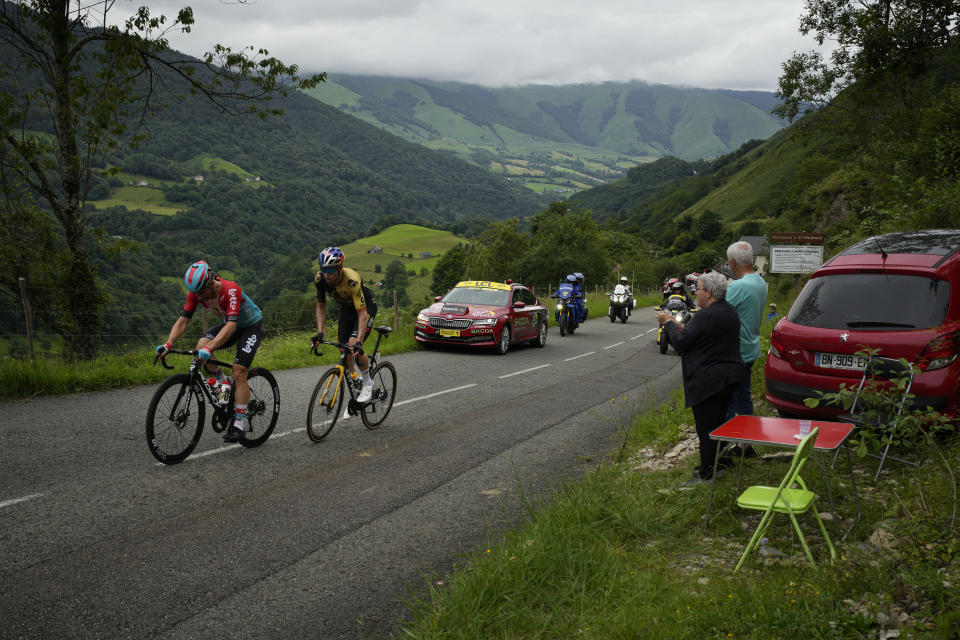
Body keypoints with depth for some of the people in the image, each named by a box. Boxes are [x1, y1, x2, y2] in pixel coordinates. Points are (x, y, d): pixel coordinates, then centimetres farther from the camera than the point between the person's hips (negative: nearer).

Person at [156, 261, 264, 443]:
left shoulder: (231, 290, -36)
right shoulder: (196, 292, -18)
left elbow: (231, 325, -45)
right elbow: (183, 320, -16)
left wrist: (210, 348, -56)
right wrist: (168, 344, -31)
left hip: (251, 325, -6)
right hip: (228, 324, 6)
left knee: (239, 372, -17)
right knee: (201, 345, -22)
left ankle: (239, 423, -8)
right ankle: (223, 383, 2)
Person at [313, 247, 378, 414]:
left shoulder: (351, 280, -38)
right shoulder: (320, 279, -22)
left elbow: (362, 313, -39)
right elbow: (321, 306, -8)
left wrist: (358, 341, -47)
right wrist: (320, 332, -18)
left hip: (366, 307, -5)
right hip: (346, 308, 5)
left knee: (353, 344, -24)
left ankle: (368, 383, -1)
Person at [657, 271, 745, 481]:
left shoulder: (705, 316, -20)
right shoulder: (729, 311, 11)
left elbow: (681, 342, -16)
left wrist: (668, 322, -2)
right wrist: (679, 325, 12)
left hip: (708, 381, -10)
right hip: (730, 375, 10)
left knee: (706, 428, -2)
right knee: (718, 423, 20)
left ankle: (707, 475, 4)